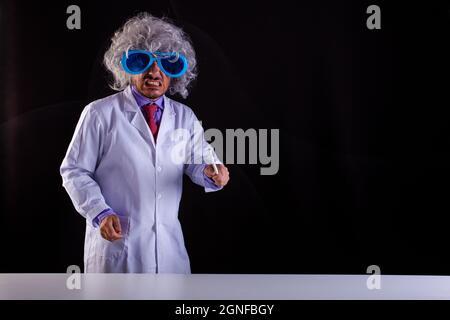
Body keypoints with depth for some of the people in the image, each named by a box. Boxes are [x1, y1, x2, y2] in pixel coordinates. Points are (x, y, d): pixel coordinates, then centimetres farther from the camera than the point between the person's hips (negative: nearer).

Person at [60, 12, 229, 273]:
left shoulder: (185, 117, 7)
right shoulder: (100, 114, -6)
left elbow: (198, 161, 11)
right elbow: (74, 171, -3)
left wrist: (211, 172, -13)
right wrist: (100, 213, -16)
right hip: (115, 239, -4)